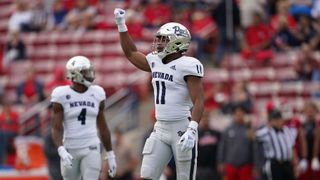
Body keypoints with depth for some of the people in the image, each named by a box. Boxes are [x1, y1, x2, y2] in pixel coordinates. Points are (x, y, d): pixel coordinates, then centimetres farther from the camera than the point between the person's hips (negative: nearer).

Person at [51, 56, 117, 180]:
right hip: (70, 150, -1)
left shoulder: (96, 94, 3)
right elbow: (56, 129, -10)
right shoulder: (62, 96, -7)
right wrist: (61, 151, -28)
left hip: (91, 149, 1)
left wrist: (110, 154, 11)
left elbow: (102, 127, 11)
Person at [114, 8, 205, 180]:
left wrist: (192, 130, -28)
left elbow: (198, 102, -17)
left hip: (182, 129, -7)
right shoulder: (156, 62, 11)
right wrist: (121, 25, 24)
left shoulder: (188, 65, -12)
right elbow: (131, 53, 28)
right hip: (160, 129, 7)